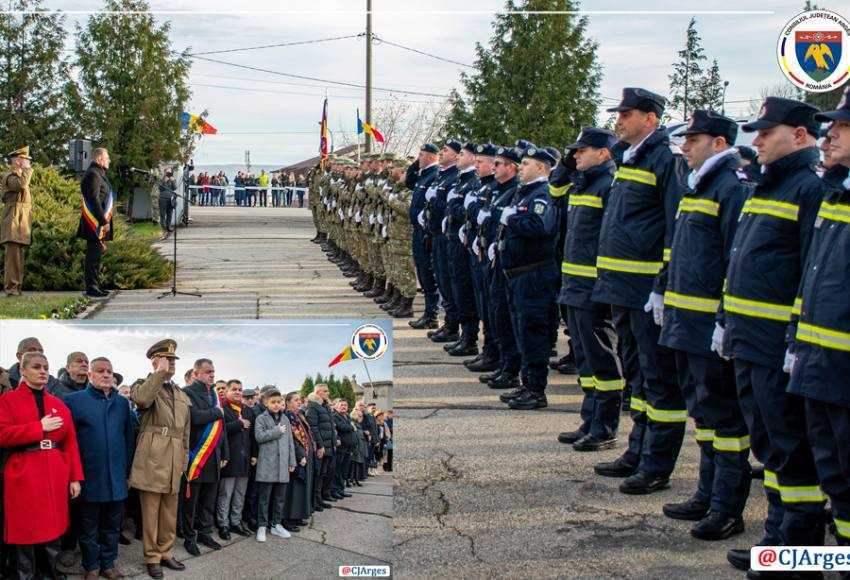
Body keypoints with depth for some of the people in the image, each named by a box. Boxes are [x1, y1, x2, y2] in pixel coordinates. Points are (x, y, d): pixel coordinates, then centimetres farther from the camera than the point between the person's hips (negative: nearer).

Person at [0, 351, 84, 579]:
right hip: (23, 476, -4)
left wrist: (75, 477, 2)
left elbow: (70, 443, 9)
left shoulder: (58, 404, 13)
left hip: (55, 476, 4)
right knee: (26, 533, -1)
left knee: (52, 530, 7)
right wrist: (40, 428, -14)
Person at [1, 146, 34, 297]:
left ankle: (16, 287, 11)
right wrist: (27, 169, -18)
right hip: (13, 222, -10)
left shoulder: (20, 176, 23)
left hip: (22, 222, 10)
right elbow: (21, 184, -31)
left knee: (18, 256, 9)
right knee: (13, 255, -12)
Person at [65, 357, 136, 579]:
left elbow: (130, 437, 14)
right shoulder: (75, 400, -4)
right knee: (89, 526, 7)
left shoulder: (122, 402, 9)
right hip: (90, 477, -3)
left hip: (117, 478, 4)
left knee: (113, 525, 12)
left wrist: (127, 468, 10)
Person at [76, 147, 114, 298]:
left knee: (95, 255, 13)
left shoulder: (98, 174, 19)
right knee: (94, 255, -8)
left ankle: (94, 286, 18)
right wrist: (103, 221, -22)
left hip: (98, 222, 11)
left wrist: (104, 219, 20)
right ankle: (92, 288, -5)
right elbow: (94, 200, -21)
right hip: (96, 223, -11)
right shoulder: (93, 175, -14)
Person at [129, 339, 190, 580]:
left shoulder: (182, 395, 16)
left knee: (170, 513, 13)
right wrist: (161, 372, -24)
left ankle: (166, 553, 25)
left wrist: (184, 461, 16)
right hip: (151, 462, -6)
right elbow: (142, 399, -30)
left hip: (173, 465, 6)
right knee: (151, 513, 2)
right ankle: (152, 558, 11)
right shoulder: (145, 387, -3)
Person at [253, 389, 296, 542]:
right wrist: (277, 431, -14)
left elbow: (290, 442, 14)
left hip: (282, 465, 4)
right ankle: (262, 526, 8)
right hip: (267, 464, -4)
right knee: (265, 497, 0)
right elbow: (259, 436, -15)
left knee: (280, 497, 8)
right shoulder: (261, 419, 1)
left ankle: (276, 524, 19)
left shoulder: (285, 419, 14)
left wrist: (292, 462, 10)